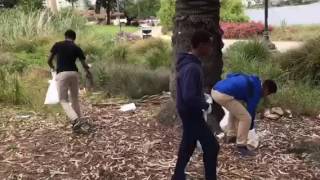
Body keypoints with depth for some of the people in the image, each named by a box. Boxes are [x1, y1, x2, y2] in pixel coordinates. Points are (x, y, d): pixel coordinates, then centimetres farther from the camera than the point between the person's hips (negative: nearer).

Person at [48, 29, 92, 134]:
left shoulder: (57, 45, 8)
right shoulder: (77, 48, 9)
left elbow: (49, 61, 12)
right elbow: (84, 64, 5)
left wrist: (53, 68, 34)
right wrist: (88, 73, 25)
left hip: (62, 74, -2)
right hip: (74, 73, 2)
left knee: (64, 100, 3)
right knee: (75, 99, 16)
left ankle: (75, 120, -19)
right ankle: (79, 123, 19)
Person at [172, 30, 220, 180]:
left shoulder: (186, 62, 5)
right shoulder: (192, 68, -27)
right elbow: (189, 97, -32)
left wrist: (202, 96, 8)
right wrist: (205, 105, -17)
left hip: (188, 112, 10)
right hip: (191, 113, -10)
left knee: (187, 145, 20)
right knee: (211, 146, 1)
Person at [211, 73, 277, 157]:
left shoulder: (250, 80, 26)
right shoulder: (257, 89, 3)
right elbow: (251, 108, 9)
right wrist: (251, 126, 24)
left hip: (215, 90, 10)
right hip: (224, 95, -9)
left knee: (235, 110, 32)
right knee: (246, 118, 0)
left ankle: (231, 136, 37)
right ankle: (241, 146, 6)